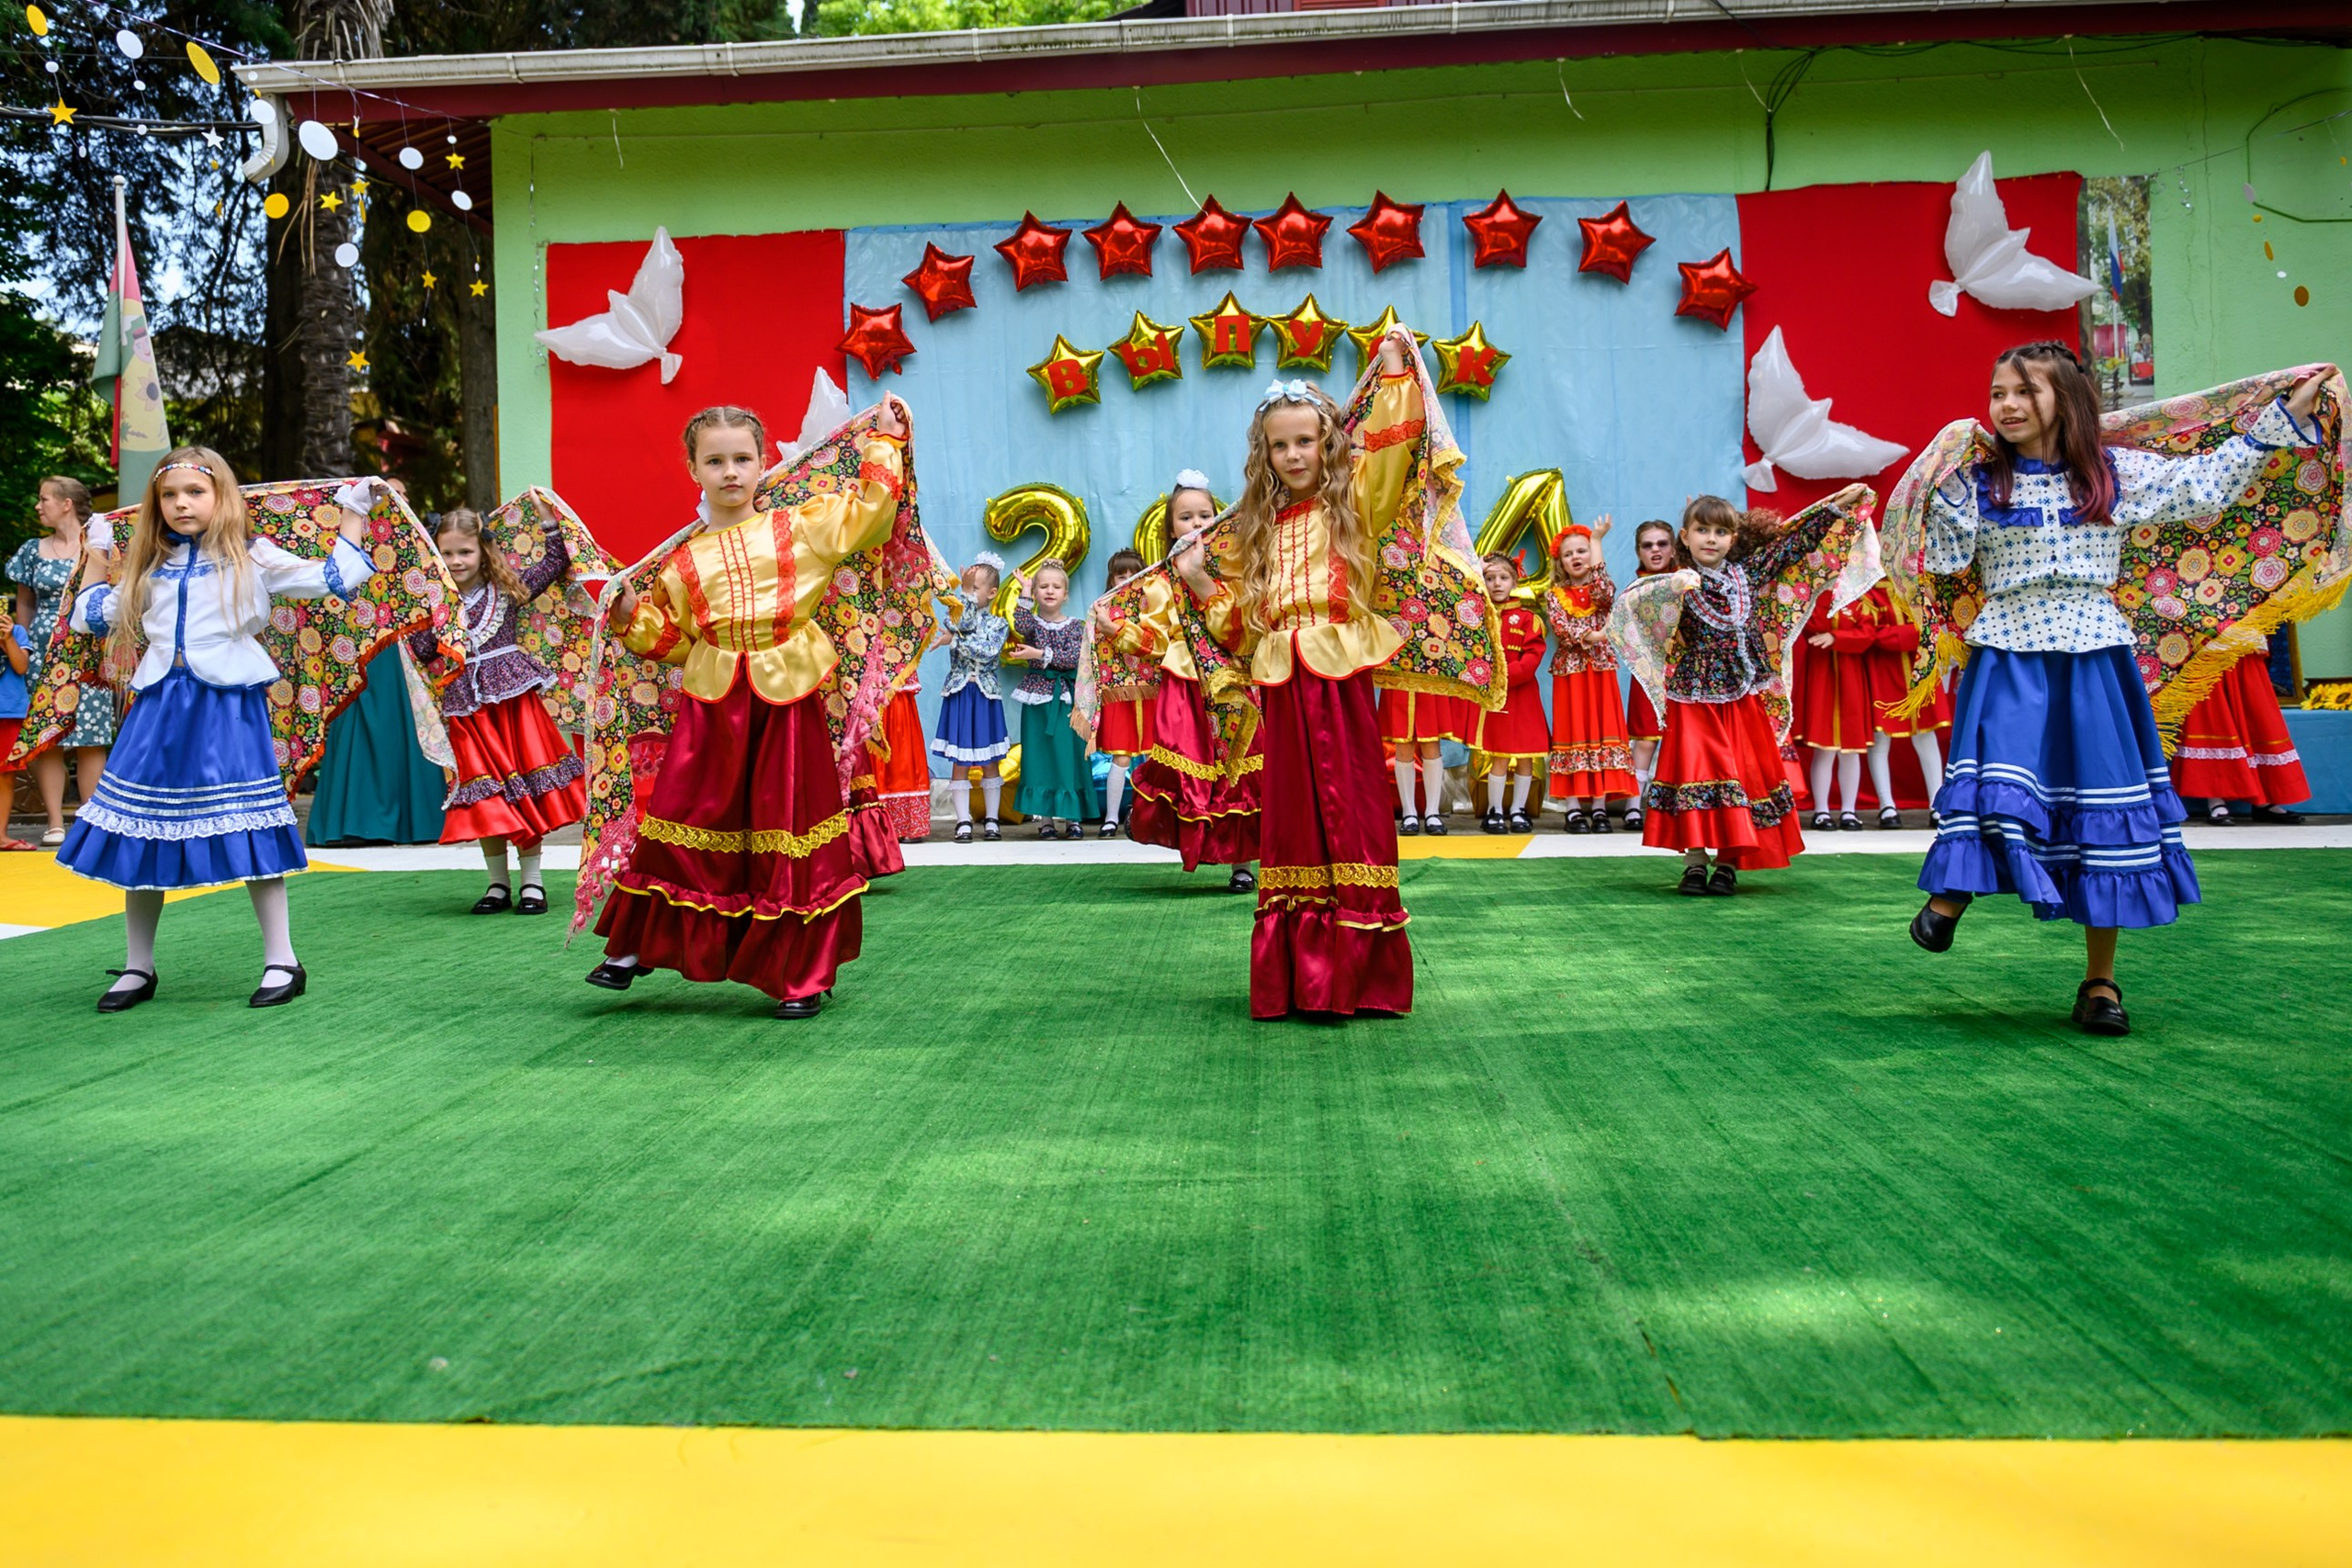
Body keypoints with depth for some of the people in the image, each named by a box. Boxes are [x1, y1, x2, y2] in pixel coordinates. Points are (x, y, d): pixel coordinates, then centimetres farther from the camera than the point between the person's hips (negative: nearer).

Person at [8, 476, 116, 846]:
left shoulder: (98, 549, 2)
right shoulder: (33, 551, 10)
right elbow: (24, 605, 15)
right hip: (43, 656, 3)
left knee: (91, 740, -4)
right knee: (46, 739, 0)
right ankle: (54, 823, 4)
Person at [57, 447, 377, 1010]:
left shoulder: (250, 558, 4)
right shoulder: (149, 569, 16)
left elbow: (332, 579, 3)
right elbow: (91, 614, 29)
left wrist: (351, 518, 4)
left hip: (227, 704, -5)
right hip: (160, 705, 5)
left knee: (248, 831, -7)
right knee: (137, 834, 5)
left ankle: (282, 961, 2)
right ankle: (137, 967, 18)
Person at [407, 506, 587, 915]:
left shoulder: (507, 586, 2)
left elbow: (556, 563, 5)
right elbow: (422, 651, -1)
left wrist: (550, 522, -2)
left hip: (513, 694, -1)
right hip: (466, 703, 1)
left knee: (526, 787, 1)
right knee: (485, 800, 3)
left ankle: (532, 883, 10)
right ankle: (497, 884, 15)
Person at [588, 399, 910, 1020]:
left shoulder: (803, 527, 6)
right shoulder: (684, 560, 10)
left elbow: (869, 509, 6)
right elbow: (673, 639, 16)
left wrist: (885, 441, 10)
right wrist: (633, 617, 0)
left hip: (786, 702, -1)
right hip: (711, 705, 2)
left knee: (788, 835, 4)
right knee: (683, 827, 3)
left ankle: (801, 975, 14)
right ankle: (634, 946, 21)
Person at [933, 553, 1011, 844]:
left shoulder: (998, 623, 3)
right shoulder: (958, 613, 5)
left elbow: (988, 652, -14)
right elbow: (962, 624, -19)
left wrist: (955, 640, -14)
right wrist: (967, 595, -26)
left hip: (985, 696, 0)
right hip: (959, 695, 0)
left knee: (990, 762, 6)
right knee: (960, 762, 0)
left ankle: (991, 819, 15)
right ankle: (963, 821, 6)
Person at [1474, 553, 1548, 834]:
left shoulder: (1527, 618, 4)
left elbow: (1533, 655, -5)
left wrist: (1507, 674, -16)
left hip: (1522, 693, 1)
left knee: (1526, 755, 3)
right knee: (1499, 755, -5)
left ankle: (1518, 810, 13)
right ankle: (1494, 811, 5)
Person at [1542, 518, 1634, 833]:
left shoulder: (1602, 590, 8)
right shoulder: (1555, 595, 6)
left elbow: (1603, 591, -17)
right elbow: (1561, 627, -9)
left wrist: (1596, 541, -11)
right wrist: (1591, 636, -20)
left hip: (1601, 671, 1)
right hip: (1569, 672, -1)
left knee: (1603, 733, -2)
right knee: (1572, 734, -2)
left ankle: (1600, 808, 1)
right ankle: (1572, 809, -1)